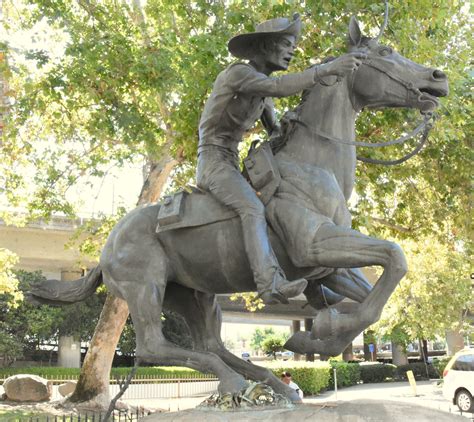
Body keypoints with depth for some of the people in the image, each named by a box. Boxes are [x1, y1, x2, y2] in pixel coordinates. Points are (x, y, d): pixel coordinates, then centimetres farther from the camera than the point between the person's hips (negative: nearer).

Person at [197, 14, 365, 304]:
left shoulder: (263, 89, 16)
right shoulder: (239, 73, -12)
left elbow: (277, 132, 18)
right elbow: (280, 87, -30)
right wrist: (328, 69, -33)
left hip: (231, 164, 10)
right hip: (214, 162, -10)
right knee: (253, 209, -31)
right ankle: (271, 285, -43)